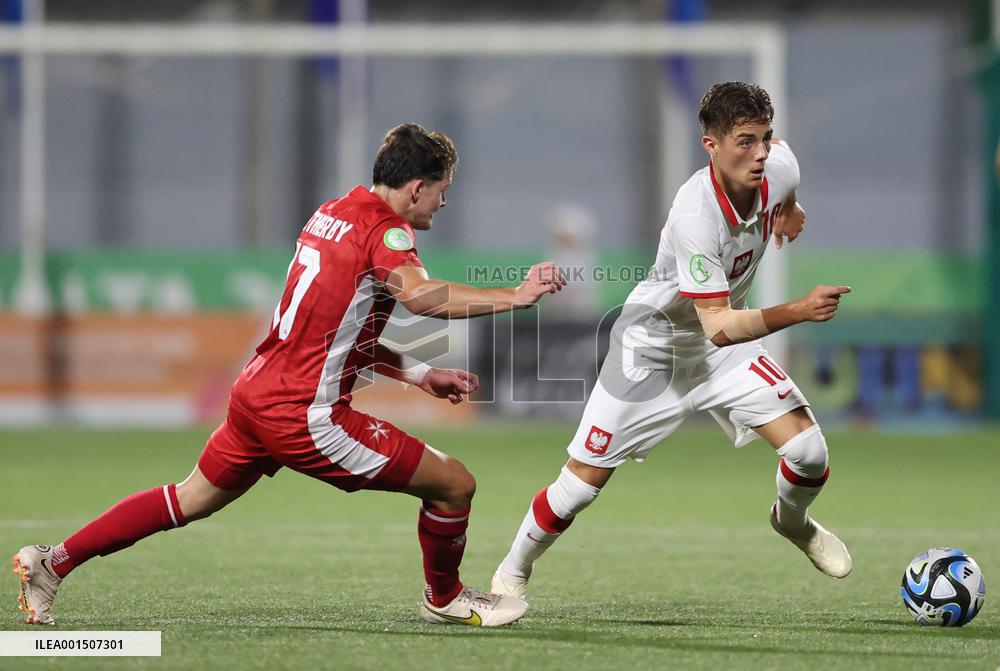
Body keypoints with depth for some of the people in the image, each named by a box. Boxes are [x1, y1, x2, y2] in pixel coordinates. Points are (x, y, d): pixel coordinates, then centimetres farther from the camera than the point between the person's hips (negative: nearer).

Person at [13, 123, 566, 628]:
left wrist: (420, 375, 19)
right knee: (454, 484, 2)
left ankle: (52, 562, 23)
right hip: (307, 417, -9)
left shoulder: (333, 213, 13)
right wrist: (515, 296, -33)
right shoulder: (385, 230, -14)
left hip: (256, 394, 9)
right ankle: (444, 598, 25)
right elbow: (420, 295, -37)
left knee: (188, 501, 24)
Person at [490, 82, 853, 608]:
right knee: (582, 482, -2)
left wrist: (790, 209, 18)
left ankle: (793, 520, 26)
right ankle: (513, 572, 25)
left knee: (808, 451, -10)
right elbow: (719, 327, -40)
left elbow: (778, 152, 11)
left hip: (724, 347, 5)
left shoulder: (778, 167, -18)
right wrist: (799, 310, -49)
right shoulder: (695, 214, -37)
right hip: (653, 344, -5)